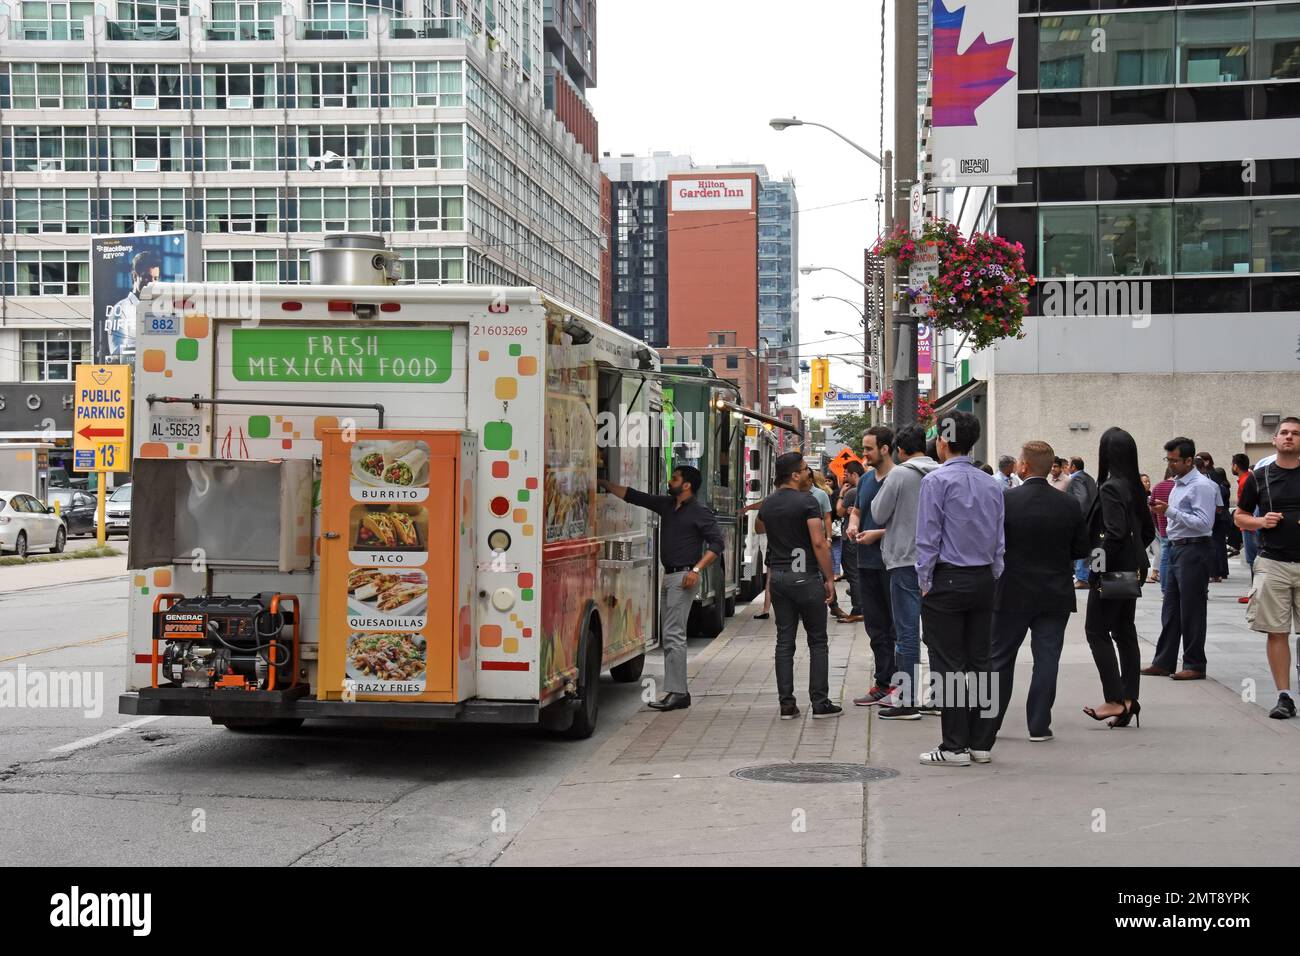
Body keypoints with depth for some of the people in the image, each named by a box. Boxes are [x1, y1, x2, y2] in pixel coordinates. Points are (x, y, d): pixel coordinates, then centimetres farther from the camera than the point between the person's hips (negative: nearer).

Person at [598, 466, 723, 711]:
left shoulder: (700, 513, -7)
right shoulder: (666, 505, 14)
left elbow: (717, 543, -9)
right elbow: (632, 496, 17)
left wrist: (697, 569, -18)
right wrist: (604, 484, 14)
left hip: (683, 576, -9)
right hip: (669, 576, 9)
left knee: (673, 634, -13)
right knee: (672, 634, 10)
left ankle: (676, 692, -13)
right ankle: (680, 692, 14)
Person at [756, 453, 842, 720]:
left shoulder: (768, 503, 8)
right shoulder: (807, 502, -12)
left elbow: (760, 528, 31)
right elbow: (818, 543, -17)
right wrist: (829, 578, -12)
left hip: (777, 576, 6)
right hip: (806, 577, -6)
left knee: (784, 641, 7)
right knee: (817, 641, 3)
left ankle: (787, 704, 6)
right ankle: (820, 702, 2)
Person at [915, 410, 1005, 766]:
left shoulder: (937, 480, -9)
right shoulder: (991, 485, 11)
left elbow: (928, 537, -10)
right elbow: (999, 540, 13)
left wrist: (924, 582, -3)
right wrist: (993, 578, 18)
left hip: (947, 580, -6)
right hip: (983, 580, 6)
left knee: (948, 665, -3)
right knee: (978, 662, 10)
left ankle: (954, 747, -3)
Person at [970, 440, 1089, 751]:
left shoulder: (1005, 501, -13)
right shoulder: (1068, 505, -4)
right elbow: (1081, 549, 3)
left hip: (1012, 594, -2)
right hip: (1056, 596, 2)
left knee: (999, 659, 9)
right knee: (1046, 660, 8)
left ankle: (986, 726, 13)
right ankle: (1039, 725, 9)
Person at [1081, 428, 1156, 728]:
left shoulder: (1110, 488, -16)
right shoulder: (1135, 488, 10)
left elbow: (1116, 532, -24)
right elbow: (1148, 529, 16)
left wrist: (1098, 566, -17)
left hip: (1113, 572, -9)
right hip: (1132, 571, 9)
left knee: (1096, 630, -2)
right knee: (1125, 632, 11)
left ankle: (1115, 700, -6)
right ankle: (1129, 699, 12)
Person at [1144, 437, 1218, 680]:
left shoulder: (1201, 486, -14)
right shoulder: (1178, 484, 16)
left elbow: (1204, 522, -22)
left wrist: (1170, 512, -24)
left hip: (1194, 552, -9)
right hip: (1176, 550, 9)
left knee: (1191, 611, -3)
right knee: (1170, 610, 11)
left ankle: (1194, 665, 5)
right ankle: (1163, 662, 16)